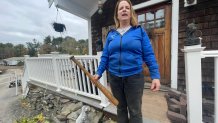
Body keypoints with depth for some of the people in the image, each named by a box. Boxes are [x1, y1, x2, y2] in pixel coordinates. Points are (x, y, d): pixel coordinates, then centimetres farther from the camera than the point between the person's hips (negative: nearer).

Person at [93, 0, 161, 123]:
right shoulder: (111, 34, 7)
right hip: (114, 77, 3)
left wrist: (156, 76, -11)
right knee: (121, 108, 21)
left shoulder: (139, 31, 0)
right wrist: (99, 73, 2)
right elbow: (105, 56, 7)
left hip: (134, 77, -2)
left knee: (135, 111, 11)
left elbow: (149, 55, -4)